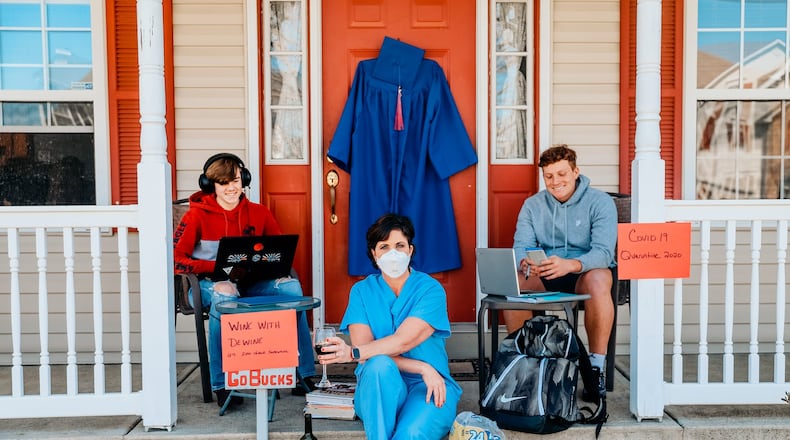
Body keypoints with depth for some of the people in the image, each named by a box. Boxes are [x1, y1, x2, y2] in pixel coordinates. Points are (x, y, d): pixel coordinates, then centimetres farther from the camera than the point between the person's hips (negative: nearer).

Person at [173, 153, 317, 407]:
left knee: (291, 286, -23)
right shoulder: (197, 216, -3)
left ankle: (305, 377, -18)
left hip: (251, 283, 3)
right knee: (224, 292, -38)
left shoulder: (259, 213, 7)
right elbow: (175, 260, -11)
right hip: (208, 284, -3)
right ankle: (221, 385, -26)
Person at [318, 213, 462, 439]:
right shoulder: (362, 291, 4)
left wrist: (352, 353, -32)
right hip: (379, 391, 2)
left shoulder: (431, 289, -3)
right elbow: (365, 351, -9)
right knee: (380, 364, -34)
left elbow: (403, 341, -17)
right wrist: (422, 367, -19)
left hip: (429, 386, -2)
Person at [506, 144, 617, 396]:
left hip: (586, 272, -3)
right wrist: (525, 263, -31)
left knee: (598, 280, -38)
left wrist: (570, 264, -41)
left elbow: (604, 252, -19)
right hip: (545, 276, 3)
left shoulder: (600, 202, -5)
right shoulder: (532, 205, 7)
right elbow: (520, 247, -4)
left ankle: (596, 367, -25)